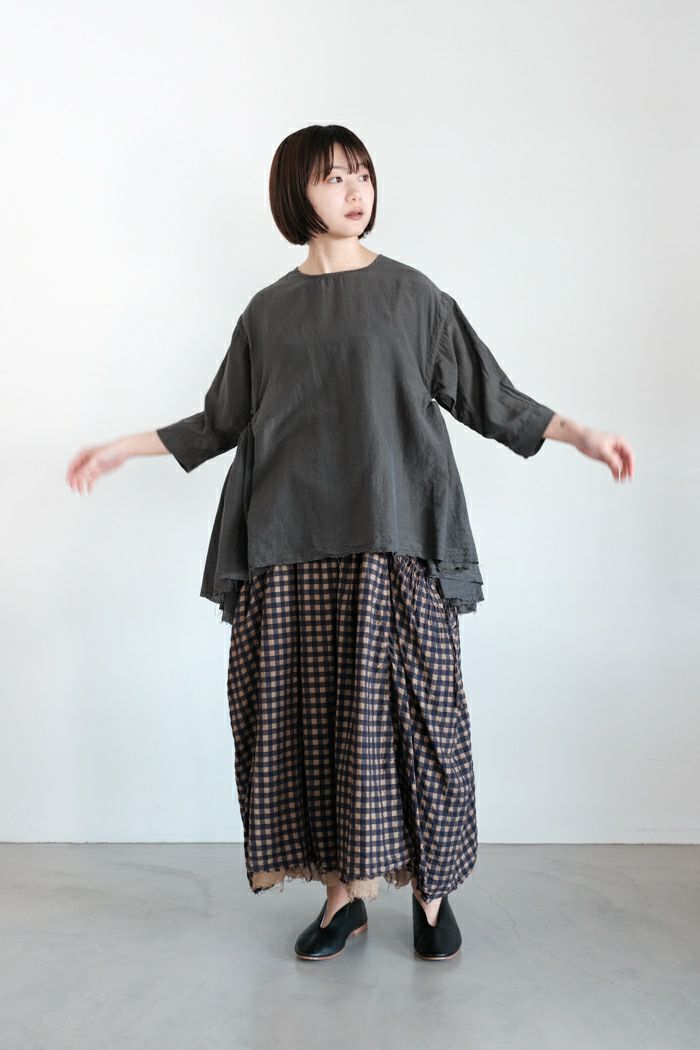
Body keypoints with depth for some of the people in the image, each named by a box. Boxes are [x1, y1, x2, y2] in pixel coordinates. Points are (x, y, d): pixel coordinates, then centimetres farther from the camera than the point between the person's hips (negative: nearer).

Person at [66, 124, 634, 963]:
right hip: (291, 550, 2)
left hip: (395, 545, -2)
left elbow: (487, 396, 10)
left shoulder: (410, 294, 9)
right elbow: (222, 422, 19)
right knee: (311, 717, 2)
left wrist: (579, 434, 2)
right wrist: (124, 447, 17)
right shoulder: (268, 311, 14)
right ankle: (343, 893, 17)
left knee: (408, 713, -2)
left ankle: (432, 890, 16)